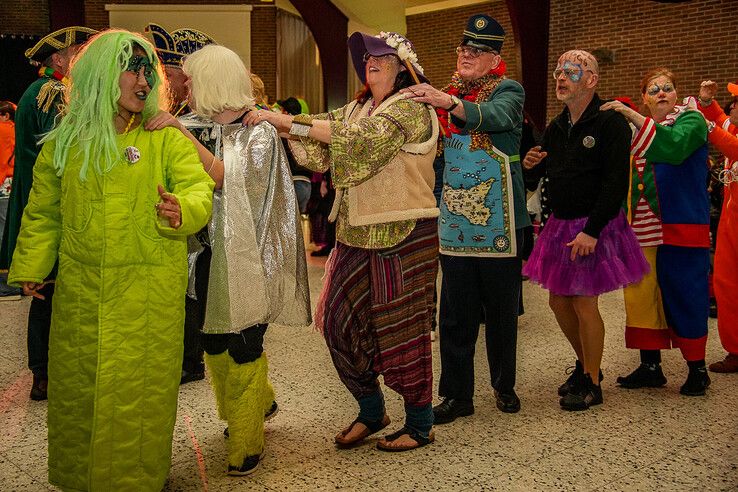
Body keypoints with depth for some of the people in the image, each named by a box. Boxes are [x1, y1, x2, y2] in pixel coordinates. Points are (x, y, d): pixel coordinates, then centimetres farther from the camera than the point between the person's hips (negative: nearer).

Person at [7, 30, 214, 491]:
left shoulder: (166, 139, 2)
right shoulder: (64, 142, 8)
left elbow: (198, 185, -12)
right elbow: (43, 212, 15)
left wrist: (181, 211, -33)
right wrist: (30, 267, 10)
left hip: (150, 293, -2)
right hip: (80, 291, 3)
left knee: (142, 389, 3)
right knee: (76, 387, 13)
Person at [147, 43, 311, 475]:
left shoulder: (259, 132, -9)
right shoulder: (193, 126, 7)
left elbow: (227, 177, -23)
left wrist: (184, 134, -26)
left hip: (242, 256, -6)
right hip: (207, 253, 6)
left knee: (242, 347, 1)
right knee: (213, 342, 15)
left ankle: (246, 444, 20)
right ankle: (260, 401, 42)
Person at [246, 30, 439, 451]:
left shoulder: (412, 109, -9)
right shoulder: (357, 109, 16)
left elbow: (362, 139, -24)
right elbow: (321, 138, 6)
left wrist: (288, 121, -23)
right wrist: (275, 121, -12)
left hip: (404, 236, -7)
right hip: (357, 235, 8)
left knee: (401, 330, 0)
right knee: (341, 321, 8)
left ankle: (420, 425, 19)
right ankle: (371, 411, 27)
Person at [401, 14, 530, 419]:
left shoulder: (509, 91, -2)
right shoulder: (442, 97, 12)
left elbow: (496, 117, -27)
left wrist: (447, 102, -41)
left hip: (498, 221, -3)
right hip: (455, 220, 3)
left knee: (501, 309, 9)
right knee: (455, 314, 4)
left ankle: (504, 385, 28)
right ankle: (457, 394, 15)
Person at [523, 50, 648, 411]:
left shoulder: (610, 123, -12)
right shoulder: (555, 128, 10)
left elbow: (616, 182, -18)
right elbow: (542, 177, 15)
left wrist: (592, 230, -22)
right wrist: (530, 166, -9)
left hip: (596, 227, -7)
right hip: (560, 225, 7)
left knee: (584, 304, -3)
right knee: (558, 301, 11)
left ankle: (592, 385, 15)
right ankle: (585, 365, 33)